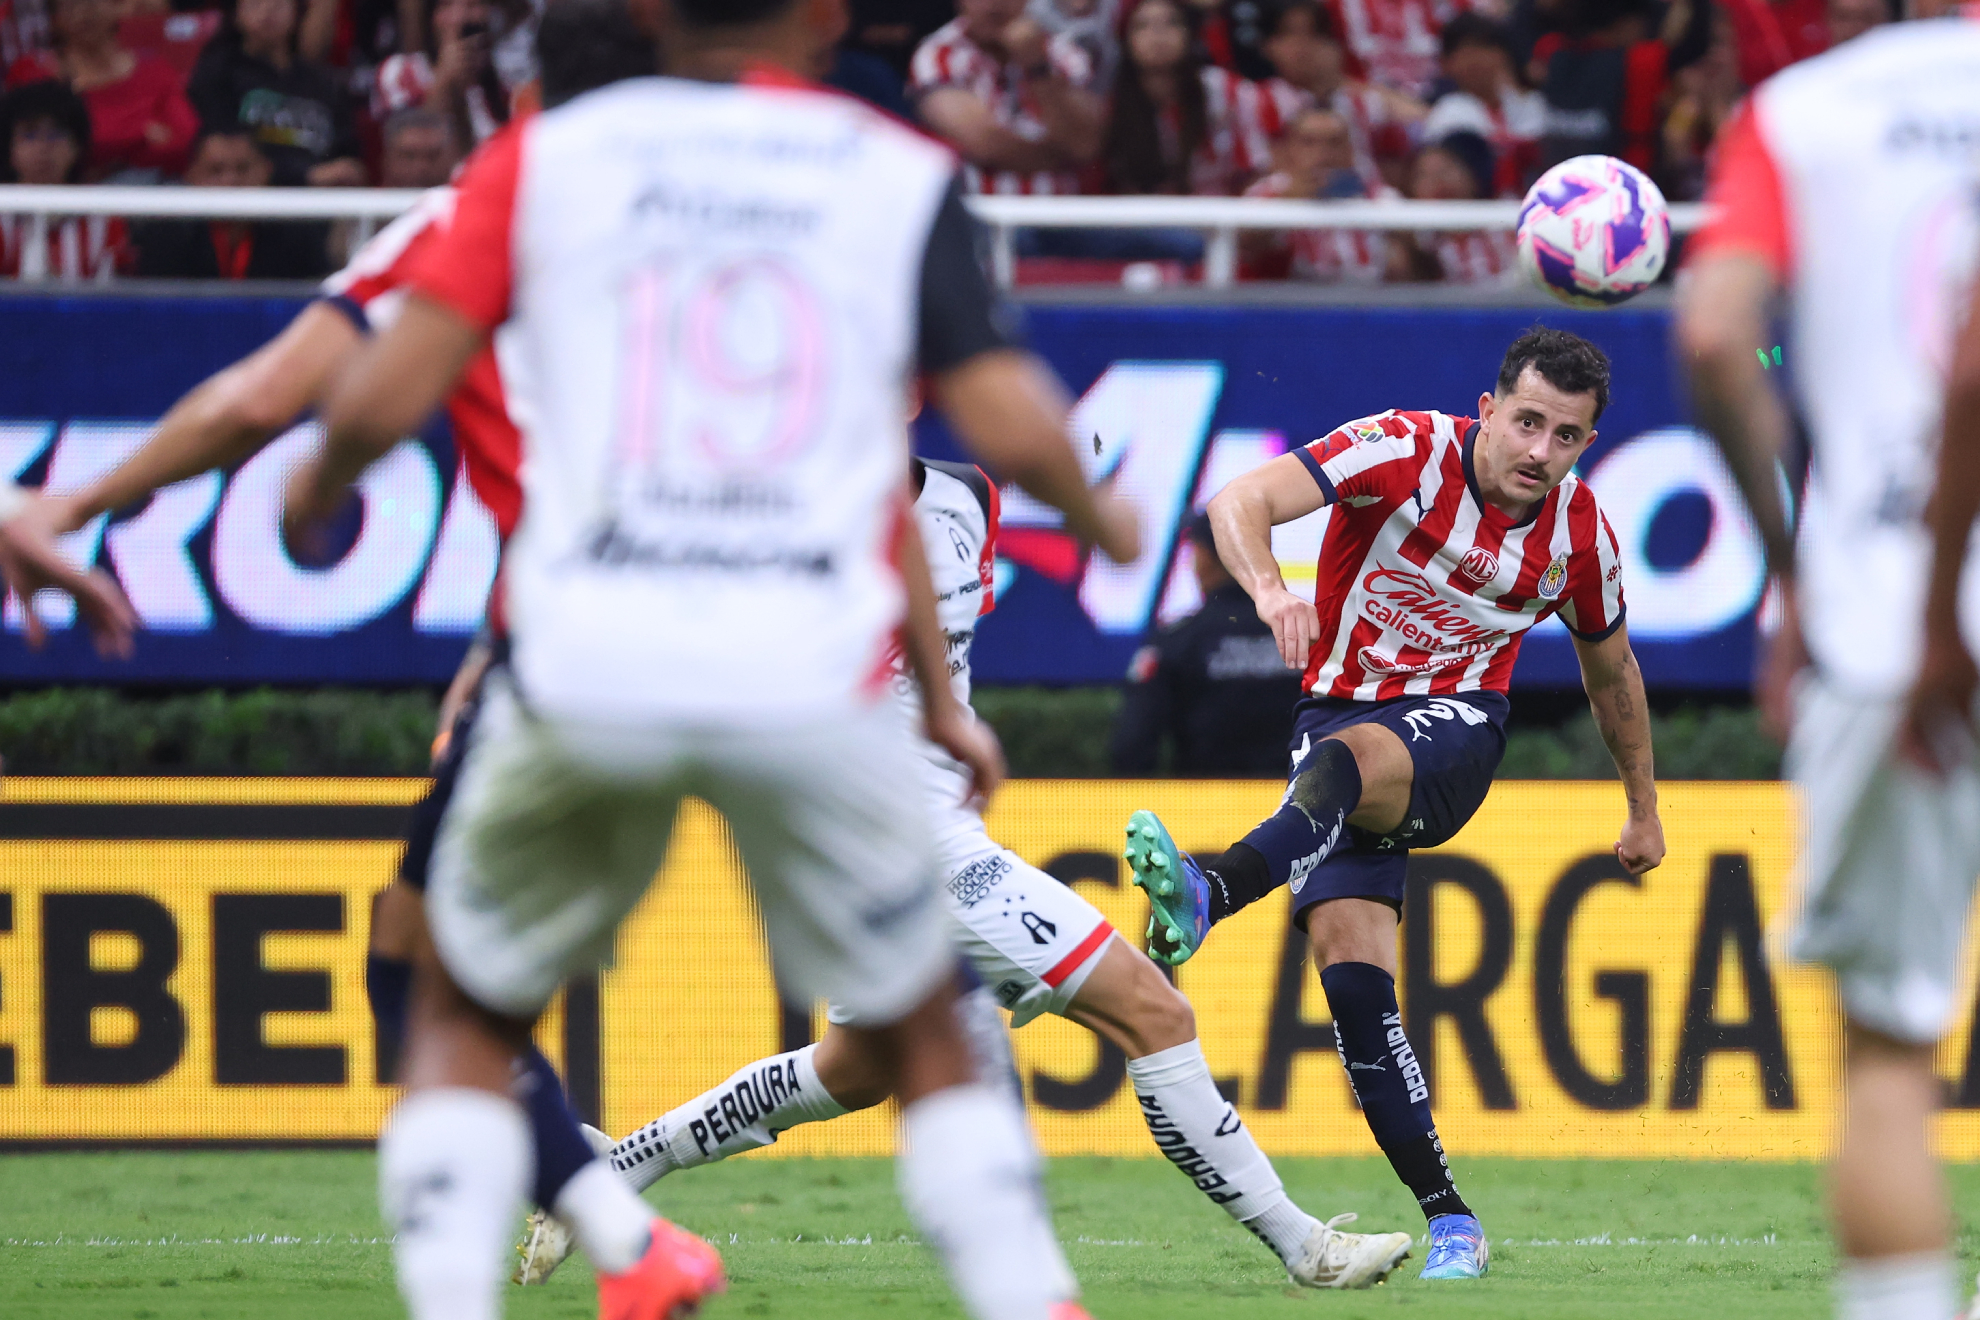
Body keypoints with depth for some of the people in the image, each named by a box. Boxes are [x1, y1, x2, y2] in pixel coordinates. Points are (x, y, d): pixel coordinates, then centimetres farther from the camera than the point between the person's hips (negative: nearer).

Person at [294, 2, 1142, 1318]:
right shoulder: (904, 177, 8)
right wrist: (1100, 516, 22)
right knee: (925, 1041, 16)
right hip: (812, 687, 0)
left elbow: (384, 395, 2)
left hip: (584, 671, 0)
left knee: (466, 1021, 19)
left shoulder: (542, 157, 9)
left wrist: (322, 482, 23)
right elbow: (1011, 426, 0)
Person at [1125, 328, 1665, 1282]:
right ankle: (1447, 1218, -10)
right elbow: (1242, 501, -24)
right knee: (1351, 965, -17)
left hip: (1454, 723, 0)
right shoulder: (1408, 452, -12)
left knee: (1348, 757, -38)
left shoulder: (1579, 536, -1)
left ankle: (1208, 896, -65)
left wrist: (1643, 809, 29)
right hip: (1339, 710, 0)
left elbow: (1609, 669, 20)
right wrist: (1270, 590, -46)